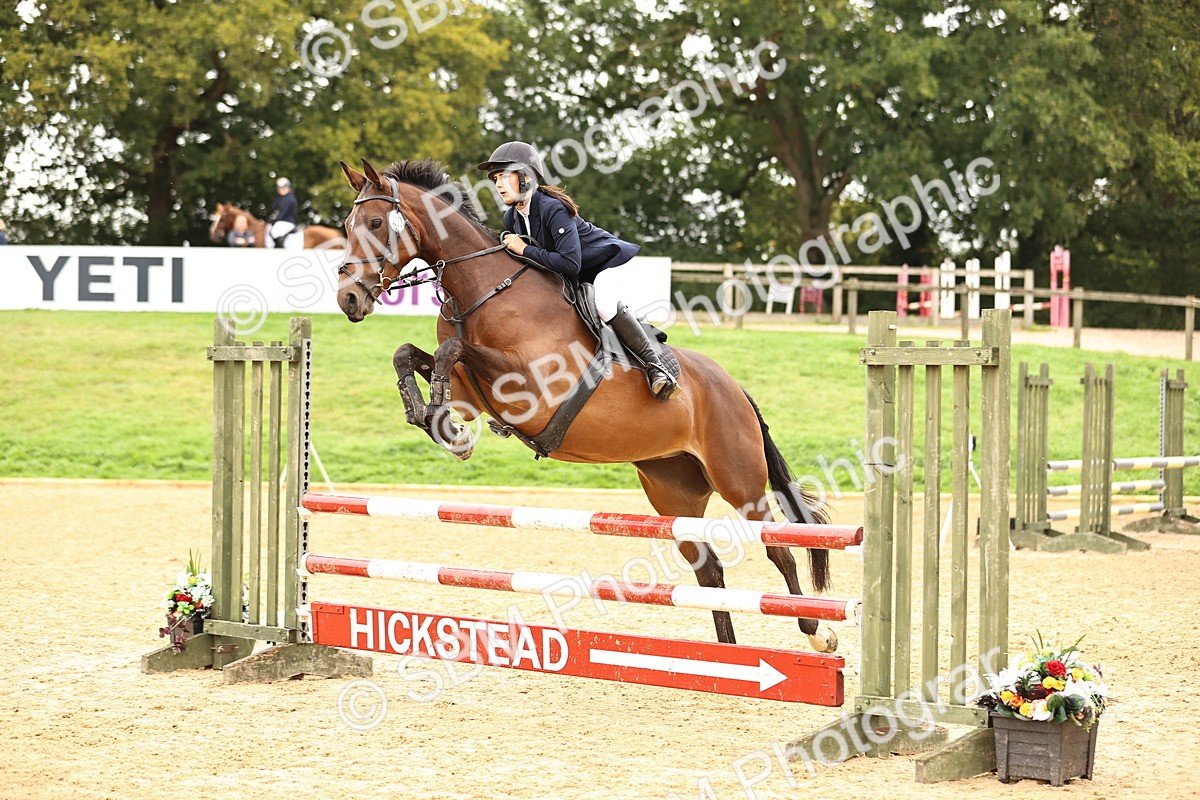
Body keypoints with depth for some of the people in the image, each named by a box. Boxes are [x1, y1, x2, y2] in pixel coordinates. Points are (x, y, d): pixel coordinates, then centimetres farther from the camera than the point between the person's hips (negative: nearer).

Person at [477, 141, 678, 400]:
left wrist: (525, 250, -32)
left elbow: (571, 264, -38)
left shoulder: (553, 209, -29)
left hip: (608, 260, -9)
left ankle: (653, 364, -29)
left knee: (604, 303, -38)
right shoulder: (511, 218, -4)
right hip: (572, 281, 10)